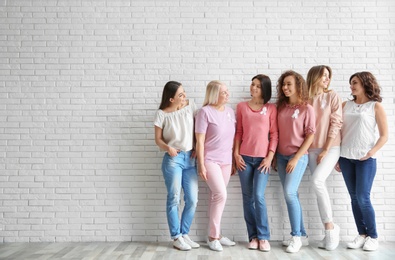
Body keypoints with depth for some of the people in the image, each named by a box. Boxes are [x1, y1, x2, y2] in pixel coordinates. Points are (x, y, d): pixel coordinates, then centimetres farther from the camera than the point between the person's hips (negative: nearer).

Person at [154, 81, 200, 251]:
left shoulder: (190, 105, 3)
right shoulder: (162, 114, -5)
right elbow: (158, 139, -1)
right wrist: (168, 148, -20)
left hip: (190, 158, 4)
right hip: (173, 159, -4)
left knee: (192, 200, 4)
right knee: (174, 199, 1)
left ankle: (184, 234, 21)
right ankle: (176, 237, 14)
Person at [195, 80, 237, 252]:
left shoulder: (230, 111, 8)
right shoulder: (205, 112, -11)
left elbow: (233, 137, 13)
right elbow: (200, 141, -12)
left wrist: (234, 161, 13)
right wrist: (201, 164, -14)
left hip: (226, 161, 6)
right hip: (210, 160, -6)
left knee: (215, 197, 11)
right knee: (221, 195, -13)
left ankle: (216, 234, 21)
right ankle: (213, 236, 1)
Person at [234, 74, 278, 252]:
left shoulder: (271, 109, 3)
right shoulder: (241, 106, 8)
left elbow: (274, 135, 1)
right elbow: (238, 132, 7)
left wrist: (270, 157, -7)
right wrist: (236, 154, 0)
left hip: (263, 158, -2)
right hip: (245, 158, 2)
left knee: (258, 196, -10)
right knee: (247, 198, 4)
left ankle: (263, 237, 3)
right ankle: (253, 236, 14)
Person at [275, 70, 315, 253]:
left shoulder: (307, 109, -5)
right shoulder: (280, 107, 8)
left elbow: (310, 136, -8)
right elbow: (276, 133, 10)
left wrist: (296, 158, -12)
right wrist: (274, 156, 5)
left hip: (298, 156, -5)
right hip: (281, 156, 5)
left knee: (289, 193, -15)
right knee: (291, 195, 9)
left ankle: (296, 236, 0)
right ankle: (301, 234, 21)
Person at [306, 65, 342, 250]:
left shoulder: (332, 97, 1)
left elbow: (336, 123, -4)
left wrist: (326, 150, -9)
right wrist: (305, 148, -2)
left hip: (331, 147, -3)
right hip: (312, 149, 3)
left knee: (317, 180, -22)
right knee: (319, 187, 3)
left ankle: (330, 226, -7)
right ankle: (330, 229, 13)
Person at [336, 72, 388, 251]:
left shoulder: (376, 106, 0)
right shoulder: (346, 105, 11)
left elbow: (384, 135, -1)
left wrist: (372, 151, -15)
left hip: (365, 159, -4)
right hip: (346, 158, 4)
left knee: (363, 198, -6)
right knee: (354, 198, 6)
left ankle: (373, 236, 10)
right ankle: (362, 234, 17)